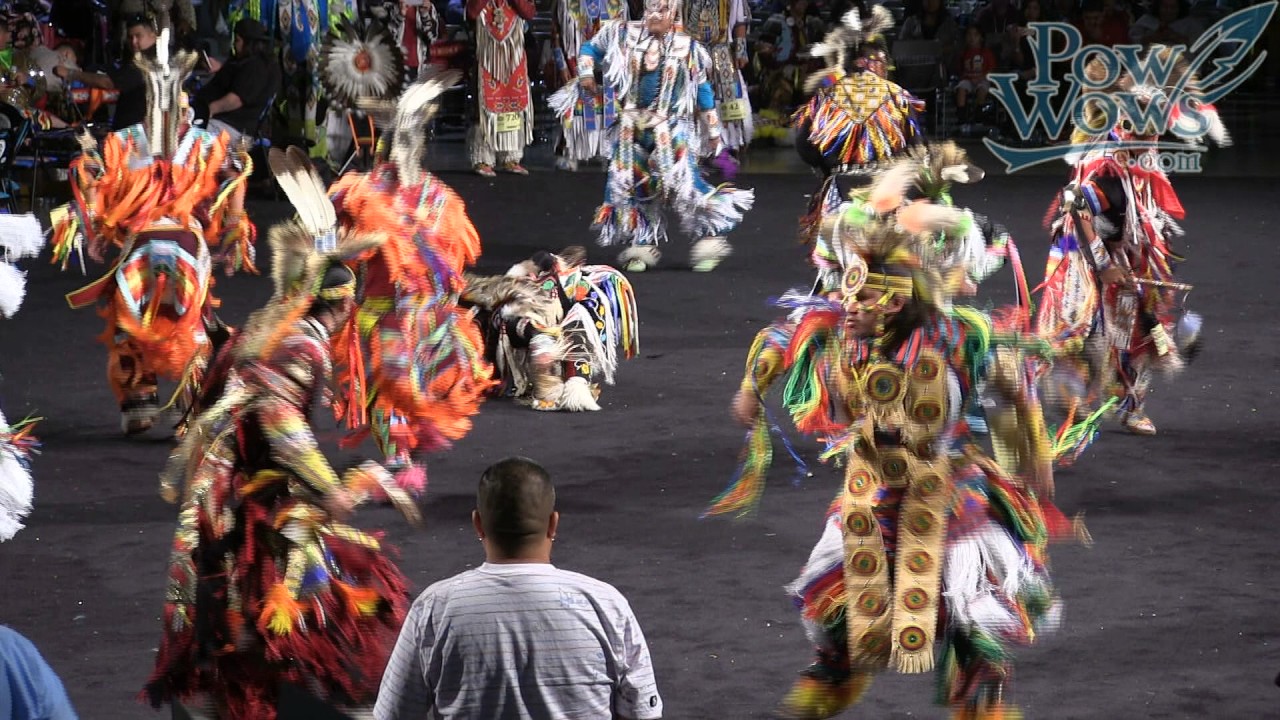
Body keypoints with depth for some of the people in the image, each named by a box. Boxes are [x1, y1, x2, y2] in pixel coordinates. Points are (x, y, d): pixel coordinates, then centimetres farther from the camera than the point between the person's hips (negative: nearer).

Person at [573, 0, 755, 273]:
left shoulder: (687, 48, -3)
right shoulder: (624, 35, 0)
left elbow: (702, 89, 4)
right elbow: (591, 49, 15)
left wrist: (713, 131, 7)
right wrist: (586, 73, -5)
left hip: (672, 125, -3)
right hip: (634, 126, 3)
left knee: (682, 178, -18)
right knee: (630, 183, 4)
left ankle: (709, 239, -9)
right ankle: (641, 246, 16)